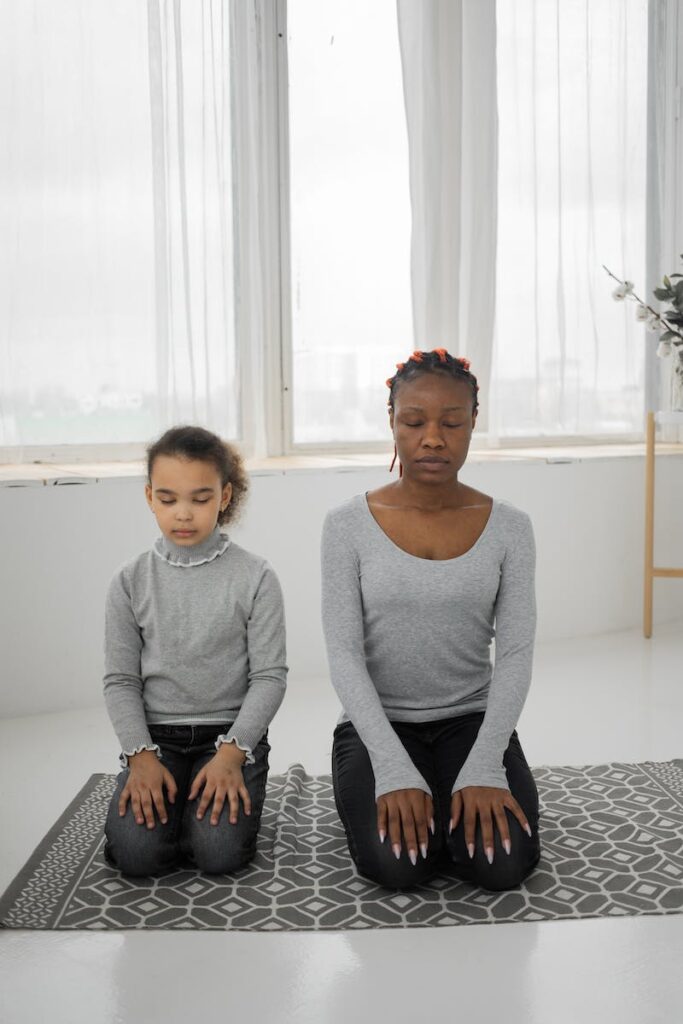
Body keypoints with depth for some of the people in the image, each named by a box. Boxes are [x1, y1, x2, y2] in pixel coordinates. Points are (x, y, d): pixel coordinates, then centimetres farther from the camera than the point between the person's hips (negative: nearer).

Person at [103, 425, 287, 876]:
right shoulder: (131, 582, -1)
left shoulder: (255, 577, -8)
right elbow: (121, 680, 1)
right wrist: (141, 755, -12)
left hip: (231, 731, -1)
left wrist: (231, 753, -18)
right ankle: (159, 799, 13)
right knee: (137, 851, -20)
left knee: (221, 852, -21)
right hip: (157, 735, 2)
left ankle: (230, 791, 11)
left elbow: (269, 675, -7)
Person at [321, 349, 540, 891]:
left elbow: (516, 655, -7)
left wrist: (483, 768, -20)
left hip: (471, 719, 1)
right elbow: (344, 654, -11)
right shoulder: (349, 525, -8)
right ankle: (375, 791, 10)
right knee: (397, 861, -24)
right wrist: (394, 771, -22)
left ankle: (455, 798, 12)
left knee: (502, 862, -21)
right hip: (377, 722, -1)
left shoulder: (509, 528, -4)